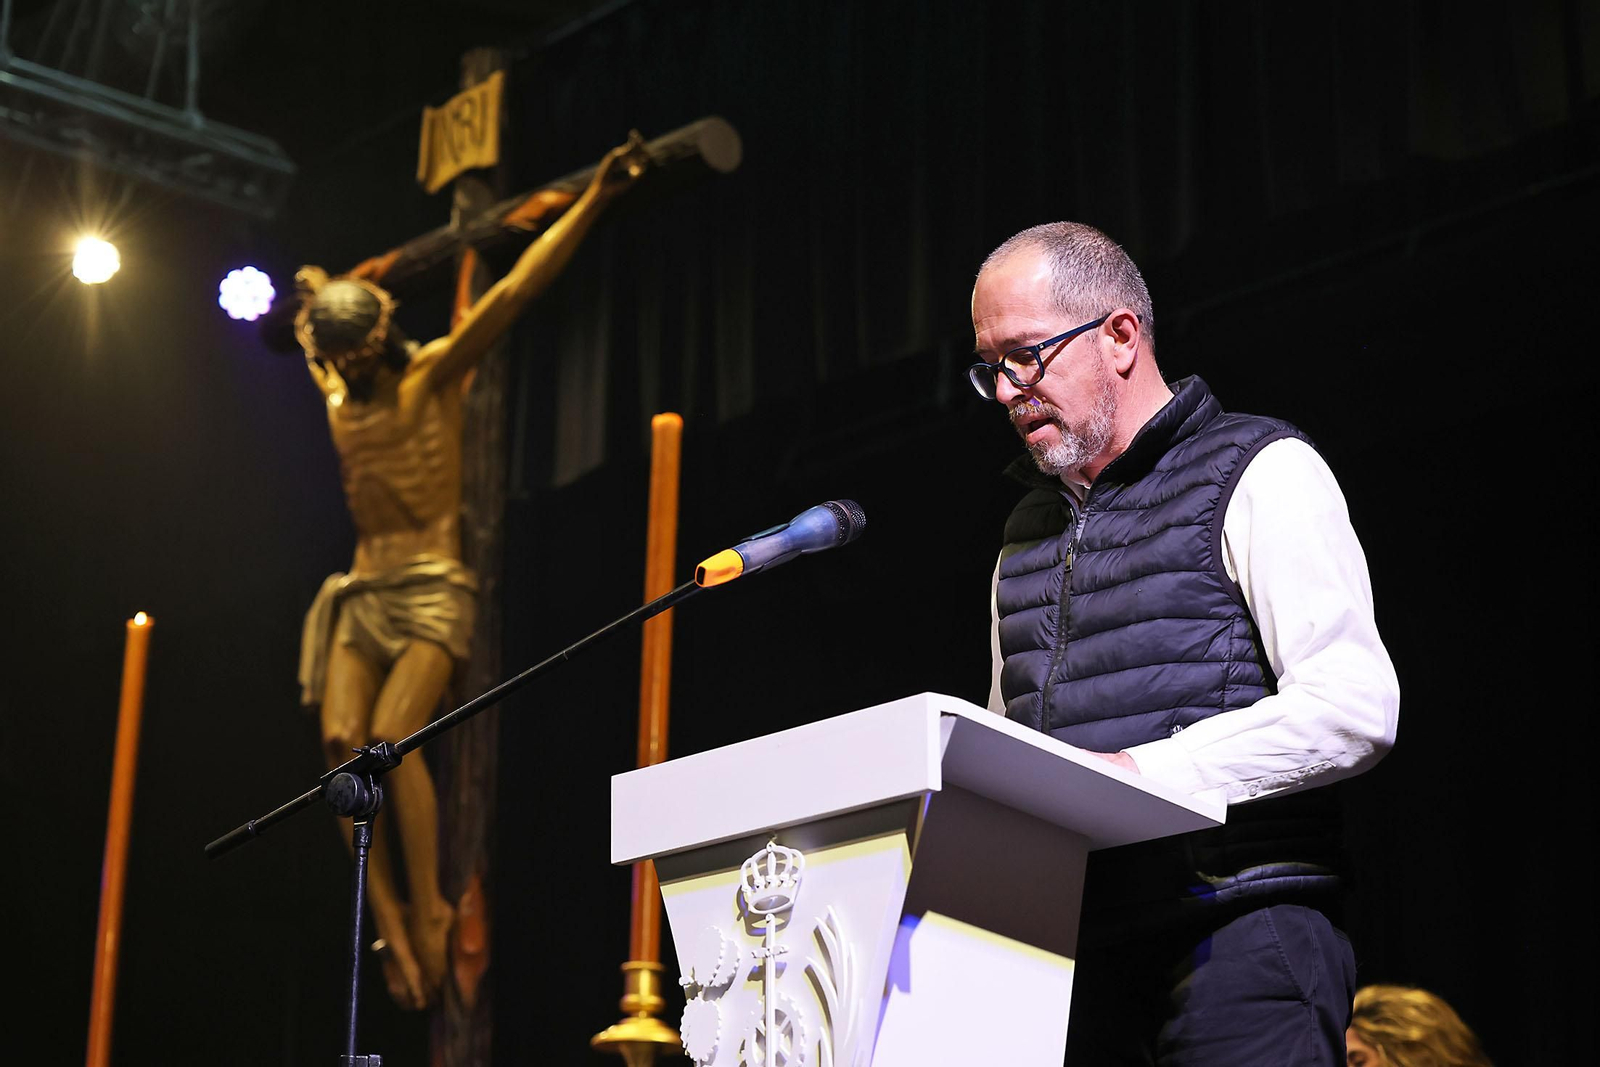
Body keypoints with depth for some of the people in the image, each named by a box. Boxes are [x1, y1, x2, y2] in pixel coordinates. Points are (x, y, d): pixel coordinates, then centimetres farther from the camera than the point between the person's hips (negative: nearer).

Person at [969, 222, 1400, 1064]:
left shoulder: (1259, 473, 1)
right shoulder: (1029, 529, 23)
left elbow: (1354, 708, -12)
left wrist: (1139, 771, -18)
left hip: (1234, 939, -5)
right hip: (1066, 955, 6)